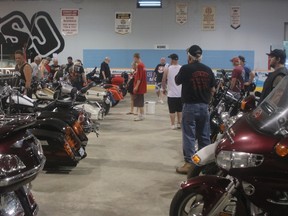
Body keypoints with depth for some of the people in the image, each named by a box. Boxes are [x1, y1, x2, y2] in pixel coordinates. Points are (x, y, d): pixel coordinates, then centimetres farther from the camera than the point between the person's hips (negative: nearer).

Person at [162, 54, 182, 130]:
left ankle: (173, 125, 7)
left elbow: (164, 81, -2)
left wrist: (164, 89, 13)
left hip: (171, 93, -3)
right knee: (180, 110, 16)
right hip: (181, 93, 3)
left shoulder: (167, 69, -6)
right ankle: (179, 123, 21)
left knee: (172, 111, 5)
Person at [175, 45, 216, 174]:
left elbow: (177, 82, 6)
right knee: (204, 136, 12)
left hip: (190, 106, -4)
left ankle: (189, 163, 0)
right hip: (204, 106, 4)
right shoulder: (208, 70, 3)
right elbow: (212, 90, 7)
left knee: (189, 135, 0)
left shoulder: (185, 69, -10)